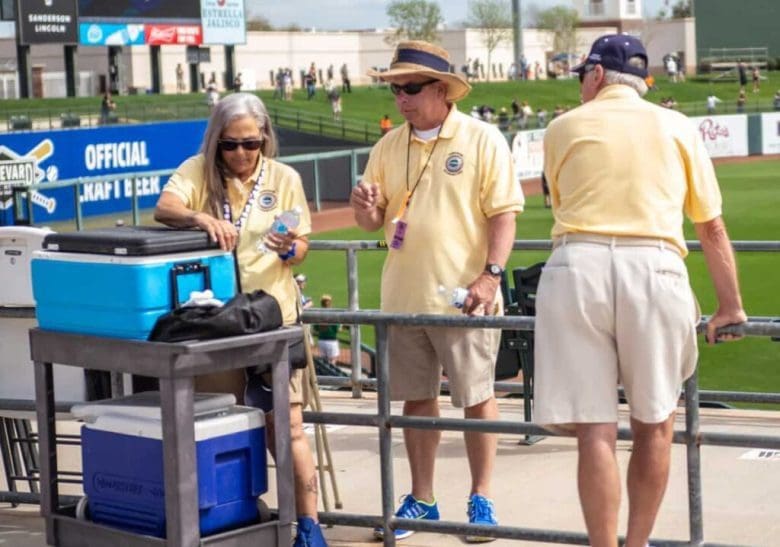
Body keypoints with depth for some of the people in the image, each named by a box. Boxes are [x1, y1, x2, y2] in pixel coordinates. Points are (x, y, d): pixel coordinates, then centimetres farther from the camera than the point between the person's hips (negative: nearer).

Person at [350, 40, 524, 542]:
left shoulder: (482, 140, -5)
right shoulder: (388, 146, 9)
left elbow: (504, 214, -8)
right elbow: (374, 221, 13)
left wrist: (491, 274, -18)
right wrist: (365, 208, -10)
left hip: (462, 297, -5)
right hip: (404, 298, 5)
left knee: (477, 399, 3)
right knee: (416, 400, 12)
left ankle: (481, 498, 15)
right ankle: (422, 499, 22)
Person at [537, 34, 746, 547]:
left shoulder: (563, 128, 15)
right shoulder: (677, 126, 15)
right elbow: (713, 227, 15)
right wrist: (730, 306, 20)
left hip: (577, 267, 0)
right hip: (653, 268, 0)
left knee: (595, 430, 0)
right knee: (654, 424, 14)